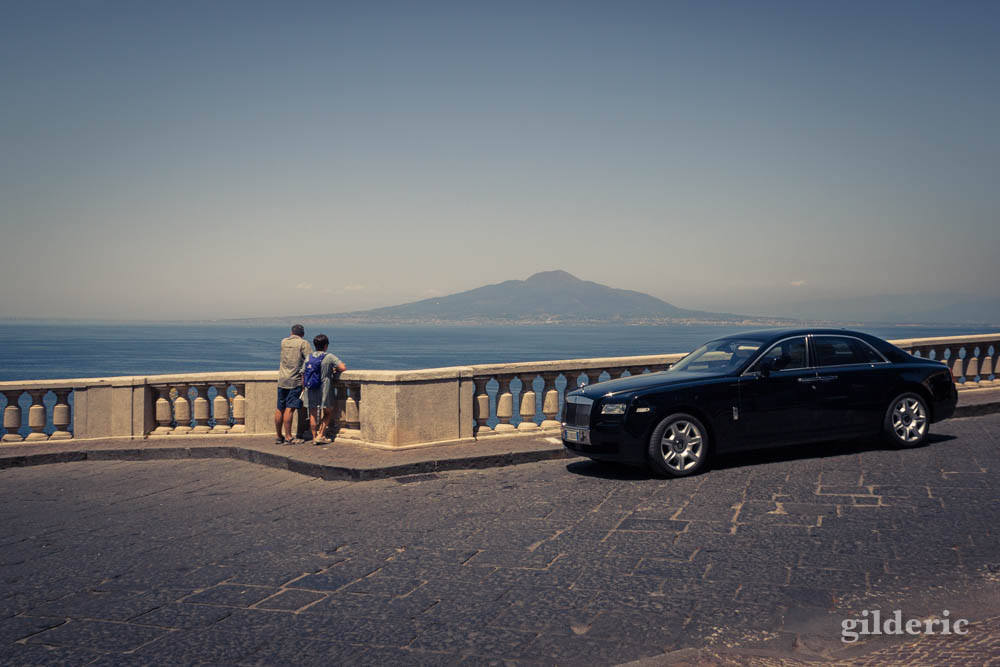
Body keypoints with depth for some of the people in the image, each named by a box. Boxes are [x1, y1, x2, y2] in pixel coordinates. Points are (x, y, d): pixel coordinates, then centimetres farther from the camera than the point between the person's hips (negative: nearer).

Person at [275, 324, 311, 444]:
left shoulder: (283, 342, 12)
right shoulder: (303, 343, -4)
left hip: (282, 380, 5)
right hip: (295, 380, -5)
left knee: (280, 409, 9)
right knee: (290, 409, -8)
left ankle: (279, 437, 17)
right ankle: (288, 438, -8)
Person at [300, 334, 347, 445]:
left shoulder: (308, 357, 7)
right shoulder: (329, 357, -7)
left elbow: (303, 375, 9)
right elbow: (343, 368, -16)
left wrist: (304, 388, 18)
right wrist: (334, 370, 5)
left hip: (310, 391, 4)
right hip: (324, 391, -4)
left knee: (313, 414, 11)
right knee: (328, 413, 12)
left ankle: (314, 437, 11)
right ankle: (320, 434, 3)